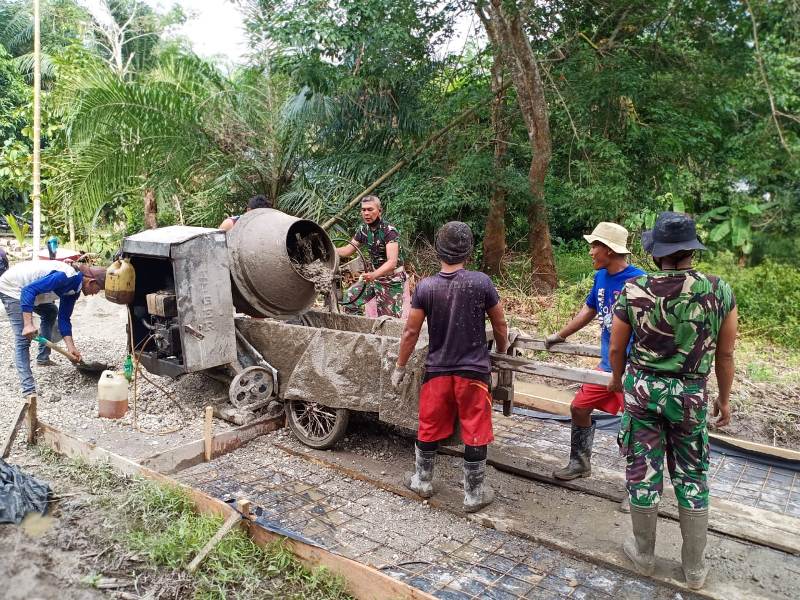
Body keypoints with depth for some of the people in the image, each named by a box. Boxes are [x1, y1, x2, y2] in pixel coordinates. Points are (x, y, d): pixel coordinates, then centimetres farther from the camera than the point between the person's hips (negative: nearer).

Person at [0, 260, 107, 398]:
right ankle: (28, 390, -15)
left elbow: (64, 318, 5)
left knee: (51, 312, 25)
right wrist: (28, 324, -38)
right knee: (23, 339, -14)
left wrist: (71, 347, -3)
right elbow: (29, 290, -33)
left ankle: (43, 358, 31)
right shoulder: (66, 277, -28)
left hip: (25, 289, 10)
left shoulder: (74, 288, 2)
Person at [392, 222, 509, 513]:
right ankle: (474, 494, 20)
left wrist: (399, 368, 9)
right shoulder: (481, 282, -11)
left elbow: (411, 332, -3)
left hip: (437, 370, 2)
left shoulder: (425, 287, -8)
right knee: (475, 433, 9)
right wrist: (502, 351, 20)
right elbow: (500, 326, 0)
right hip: (473, 371, -1)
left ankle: (422, 481, 34)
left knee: (429, 428, 17)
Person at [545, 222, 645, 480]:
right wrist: (559, 336, 27)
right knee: (579, 407, 14)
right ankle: (580, 463, 34)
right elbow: (589, 310, 20)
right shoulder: (601, 276, 4)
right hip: (608, 364, 8)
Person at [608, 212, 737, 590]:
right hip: (691, 395, 1)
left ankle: (644, 555, 29)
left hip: (642, 389, 0)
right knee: (692, 478, 15)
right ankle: (694, 567, 27)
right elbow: (724, 354, -2)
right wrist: (724, 398, 13)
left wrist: (617, 379, 19)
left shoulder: (633, 291, -12)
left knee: (643, 472, 12)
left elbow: (616, 349, -2)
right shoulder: (719, 291, -10)